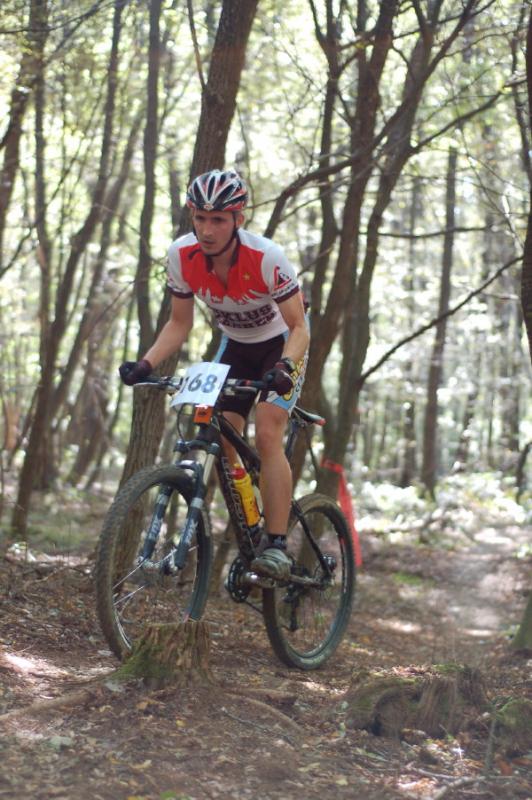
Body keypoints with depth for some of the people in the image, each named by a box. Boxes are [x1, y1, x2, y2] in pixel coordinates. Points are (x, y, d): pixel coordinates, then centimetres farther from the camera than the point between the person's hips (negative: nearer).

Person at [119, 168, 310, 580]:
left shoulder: (267, 257, -33)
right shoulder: (182, 255, -21)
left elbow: (299, 327, -27)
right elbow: (179, 323, -7)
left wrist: (284, 367, -47)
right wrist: (145, 364, -23)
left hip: (282, 343, -5)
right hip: (235, 344, 5)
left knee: (267, 436, -22)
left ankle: (277, 546, -20)